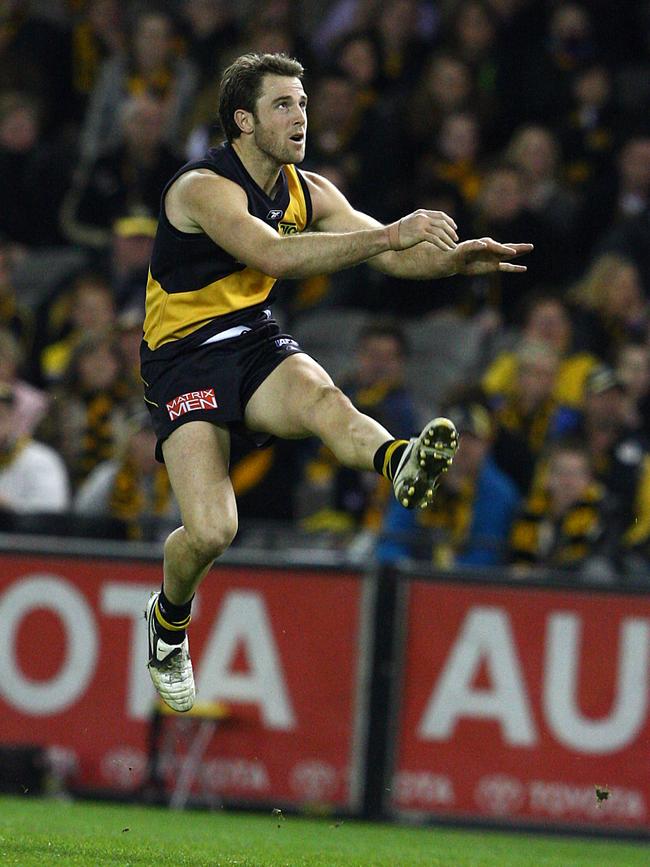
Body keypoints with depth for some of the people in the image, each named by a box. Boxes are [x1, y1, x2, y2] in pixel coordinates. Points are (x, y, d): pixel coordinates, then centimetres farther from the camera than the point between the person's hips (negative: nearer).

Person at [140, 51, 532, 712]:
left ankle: (400, 463, -66)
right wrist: (389, 234, -40)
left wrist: (455, 259, -17)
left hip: (258, 342, 5)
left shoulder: (307, 192, 6)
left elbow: (392, 256, 6)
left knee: (323, 399, -33)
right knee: (210, 533, -19)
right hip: (184, 356, -5)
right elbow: (273, 255, -34)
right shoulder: (204, 188, -18)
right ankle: (168, 620, 13)